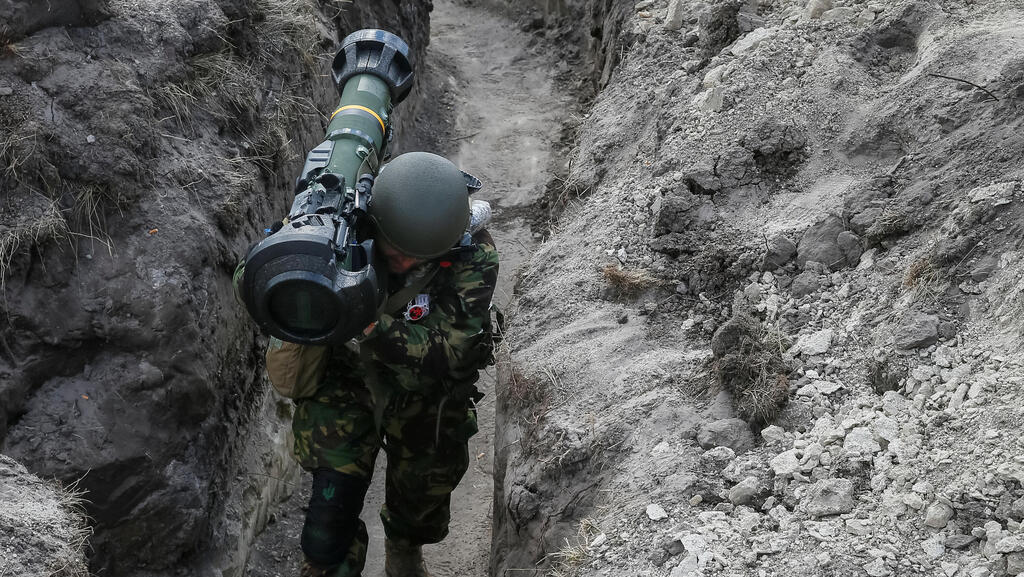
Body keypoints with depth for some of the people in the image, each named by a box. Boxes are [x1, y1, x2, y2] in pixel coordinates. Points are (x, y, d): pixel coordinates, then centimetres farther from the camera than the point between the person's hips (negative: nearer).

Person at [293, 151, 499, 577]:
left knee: (422, 494, 22)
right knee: (334, 494, -8)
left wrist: (370, 325, -50)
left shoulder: (472, 257, -29)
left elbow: (446, 350, -36)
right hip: (346, 378, 0)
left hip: (426, 394, 1)